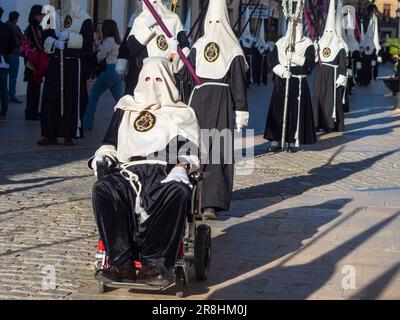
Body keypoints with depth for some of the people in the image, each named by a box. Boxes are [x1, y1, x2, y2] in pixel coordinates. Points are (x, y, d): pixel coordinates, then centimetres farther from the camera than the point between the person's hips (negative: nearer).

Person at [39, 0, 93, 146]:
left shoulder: (85, 19, 1)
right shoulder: (55, 16, 10)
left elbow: (87, 41, -10)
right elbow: (46, 37, 4)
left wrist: (69, 37, -21)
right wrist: (55, 43, -17)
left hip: (75, 66, -2)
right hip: (56, 64, 3)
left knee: (73, 99, -2)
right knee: (51, 98, -3)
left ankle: (69, 135, 7)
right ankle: (50, 135, 4)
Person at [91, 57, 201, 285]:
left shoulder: (182, 113, 22)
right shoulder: (126, 109, 29)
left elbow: (190, 152, 10)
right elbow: (111, 143, 26)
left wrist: (182, 167, -12)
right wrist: (103, 157, 3)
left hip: (166, 175, -2)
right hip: (129, 173, 2)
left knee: (179, 191, -39)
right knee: (102, 189, -32)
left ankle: (156, 264, -35)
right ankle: (122, 264, -35)